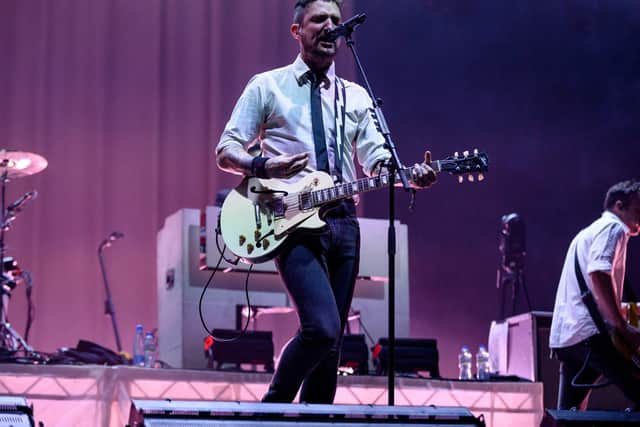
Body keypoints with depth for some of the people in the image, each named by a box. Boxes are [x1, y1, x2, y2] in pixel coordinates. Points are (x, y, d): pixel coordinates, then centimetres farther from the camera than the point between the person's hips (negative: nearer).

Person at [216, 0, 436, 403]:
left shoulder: (356, 96, 18)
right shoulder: (267, 86, 6)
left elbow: (377, 159, 9)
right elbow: (226, 151, 3)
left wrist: (411, 175, -13)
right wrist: (264, 166, -18)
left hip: (343, 221, 5)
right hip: (292, 222, -5)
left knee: (332, 341, 6)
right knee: (322, 328, -21)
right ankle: (273, 408, -1)